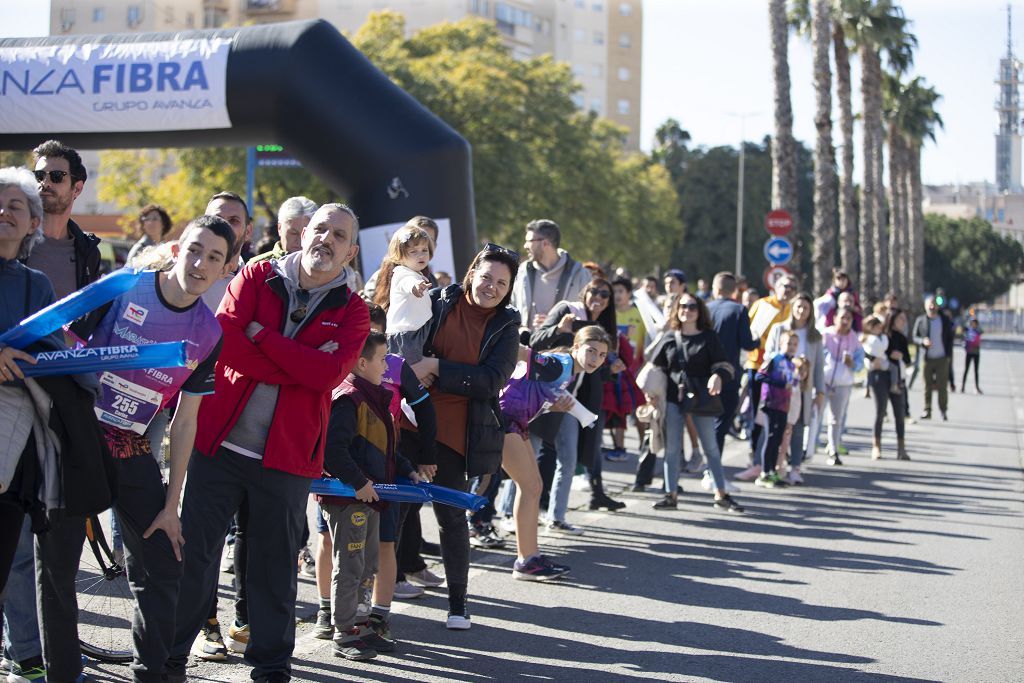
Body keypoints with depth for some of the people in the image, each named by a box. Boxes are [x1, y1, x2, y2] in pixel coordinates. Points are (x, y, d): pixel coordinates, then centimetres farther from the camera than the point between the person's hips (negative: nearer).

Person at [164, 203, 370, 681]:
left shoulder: (351, 311, 3)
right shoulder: (257, 277, 3)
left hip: (286, 457, 0)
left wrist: (261, 334, -15)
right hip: (219, 441, 0)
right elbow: (225, 340, -12)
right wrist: (304, 367, -15)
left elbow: (329, 373, -15)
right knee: (193, 550, 5)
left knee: (275, 565, 9)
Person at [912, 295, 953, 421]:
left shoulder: (945, 320, 6)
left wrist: (949, 355, 1)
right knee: (927, 386, 1)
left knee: (943, 386, -1)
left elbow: (950, 338, 10)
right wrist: (923, 341, -16)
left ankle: (943, 411, 6)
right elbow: (915, 337, 6)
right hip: (927, 358, 0)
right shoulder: (920, 320, 3)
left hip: (942, 358, 0)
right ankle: (927, 410, 6)